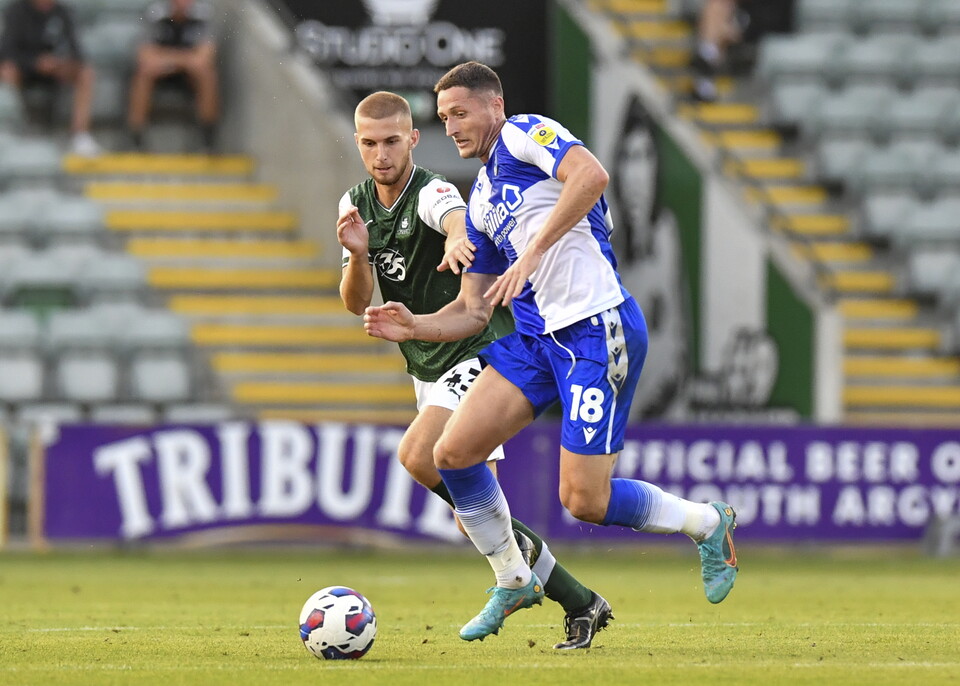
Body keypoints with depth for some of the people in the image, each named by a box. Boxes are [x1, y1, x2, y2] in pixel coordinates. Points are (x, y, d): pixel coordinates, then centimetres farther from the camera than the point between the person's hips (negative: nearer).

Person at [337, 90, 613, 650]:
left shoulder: (431, 194, -18)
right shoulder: (357, 205, 5)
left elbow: (457, 221, -43)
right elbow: (357, 302, 2)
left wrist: (457, 240, -67)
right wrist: (357, 254, -19)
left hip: (481, 353, -8)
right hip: (428, 369, 8)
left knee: (418, 455, -29)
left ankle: (514, 541, -11)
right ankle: (581, 606, 13)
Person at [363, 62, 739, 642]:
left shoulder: (524, 134, -2)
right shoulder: (480, 202, 22)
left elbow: (592, 175, -23)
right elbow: (474, 310, 22)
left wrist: (533, 251, -25)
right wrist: (413, 327, 4)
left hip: (598, 328, -8)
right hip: (537, 336, 8)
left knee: (585, 501, -10)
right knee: (454, 451, -6)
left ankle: (707, 523, 16)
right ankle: (513, 582, 13)